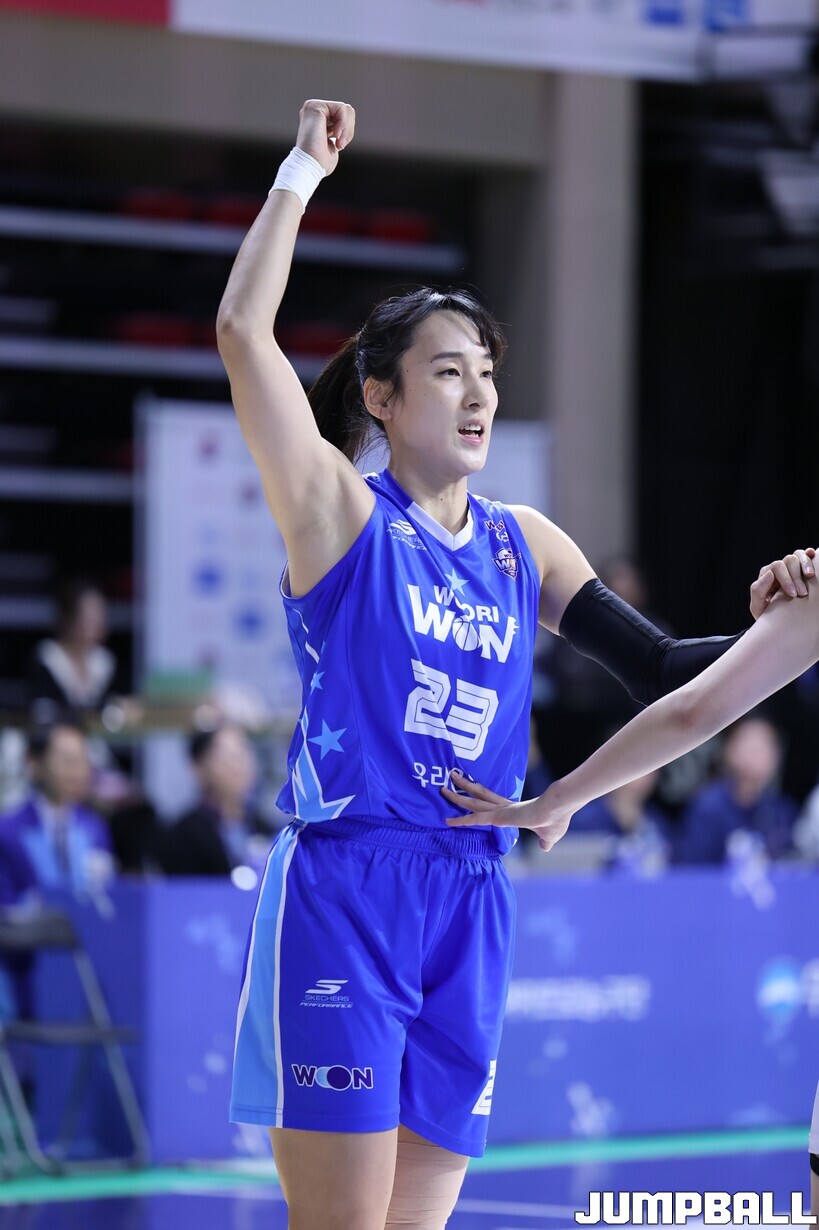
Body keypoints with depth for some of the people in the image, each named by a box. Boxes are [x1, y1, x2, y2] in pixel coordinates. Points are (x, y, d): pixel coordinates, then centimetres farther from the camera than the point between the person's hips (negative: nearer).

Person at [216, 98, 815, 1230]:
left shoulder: (523, 544, 15)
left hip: (471, 912, 5)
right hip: (343, 893, -5)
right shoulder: (339, 512, 0)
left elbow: (659, 670, 16)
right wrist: (304, 171, -6)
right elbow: (243, 330, -12)